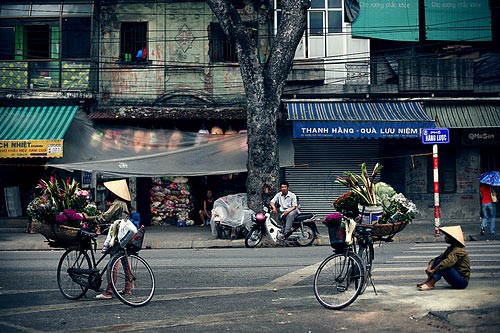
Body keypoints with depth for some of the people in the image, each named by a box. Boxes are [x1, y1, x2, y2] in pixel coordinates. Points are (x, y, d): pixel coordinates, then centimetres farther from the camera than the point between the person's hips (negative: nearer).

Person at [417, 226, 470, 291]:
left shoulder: (458, 251, -19)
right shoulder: (451, 248, 11)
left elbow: (448, 262, -33)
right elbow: (439, 257, 7)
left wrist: (434, 270, -34)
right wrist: (430, 265, -13)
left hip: (462, 282, -9)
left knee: (444, 265, -28)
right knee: (438, 261, -5)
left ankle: (430, 284, -30)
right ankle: (428, 280, -18)